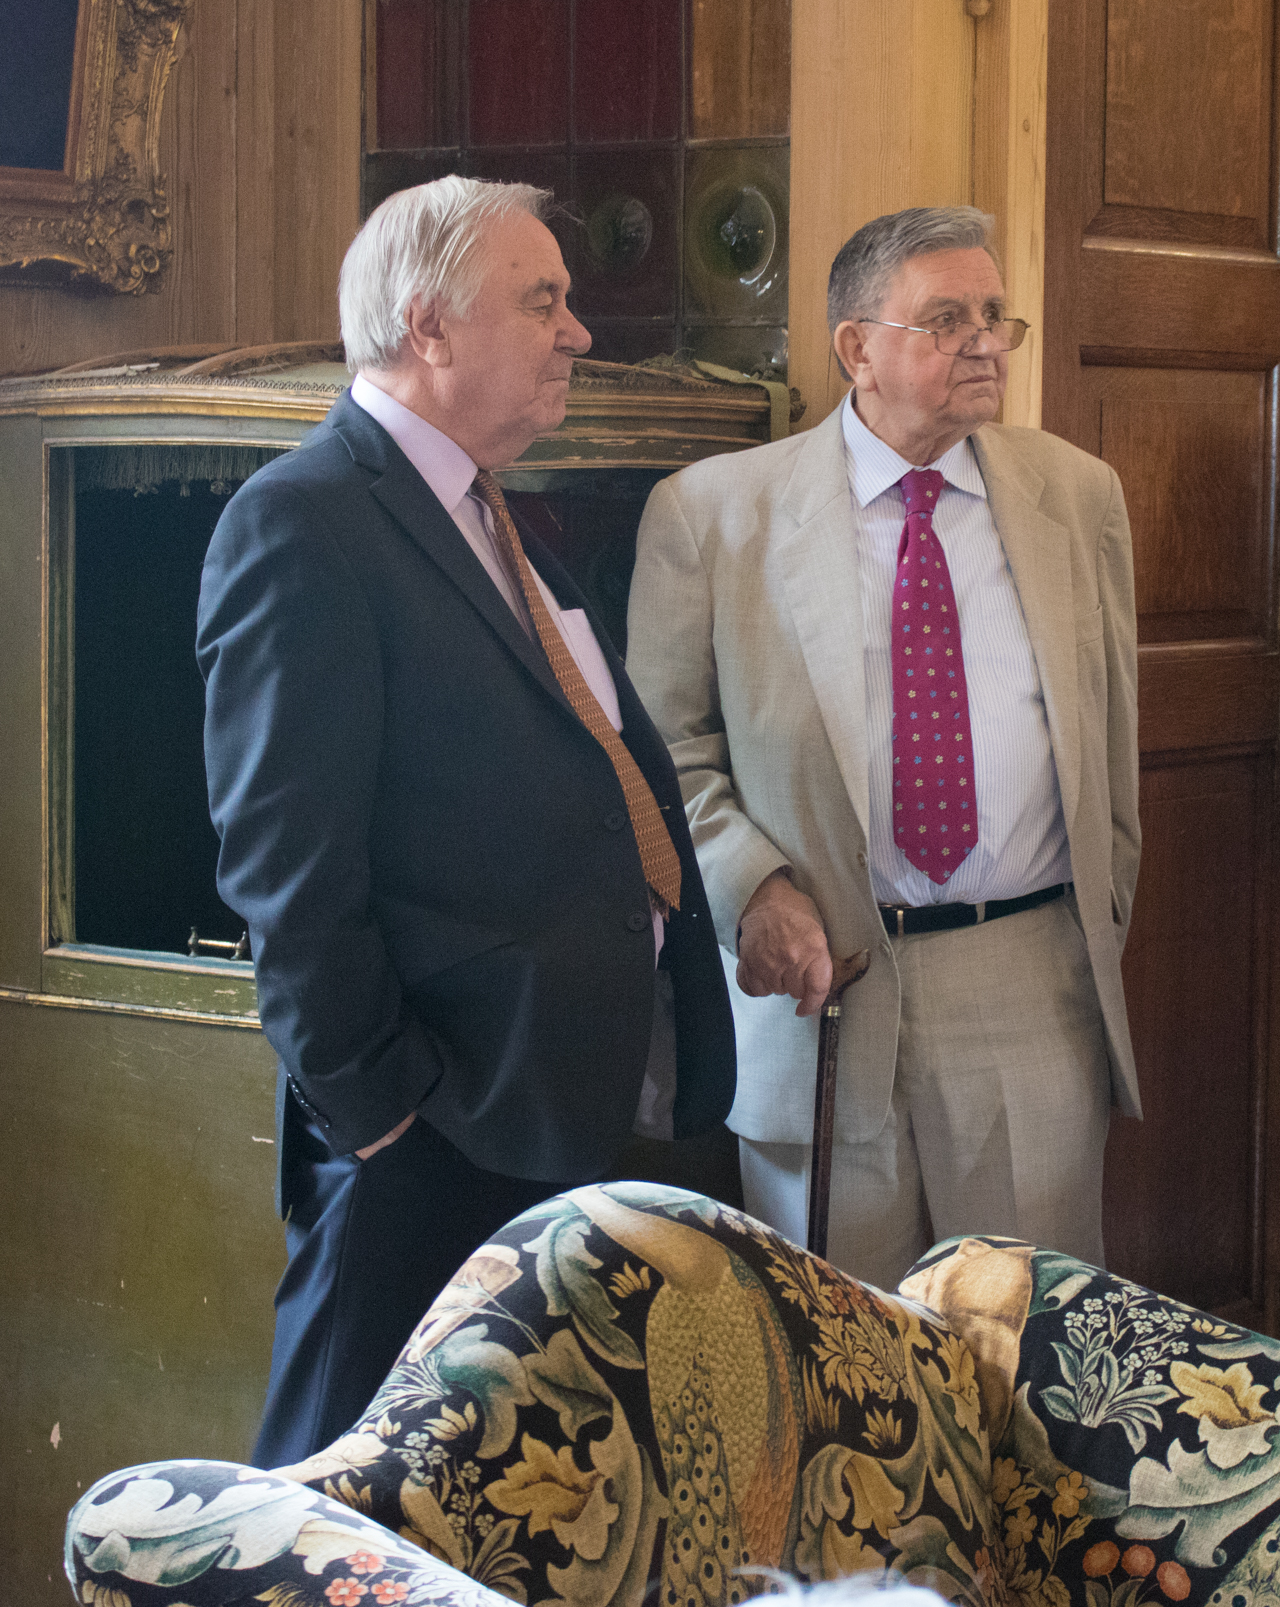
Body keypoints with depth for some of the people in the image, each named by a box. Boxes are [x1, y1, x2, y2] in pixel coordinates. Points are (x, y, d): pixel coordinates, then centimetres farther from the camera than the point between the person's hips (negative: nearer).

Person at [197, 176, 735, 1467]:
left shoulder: (488, 525, 19)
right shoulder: (302, 524, -12)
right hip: (435, 1137, -9)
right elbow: (286, 865, -17)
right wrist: (376, 1108, -17)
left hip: (565, 1126, 9)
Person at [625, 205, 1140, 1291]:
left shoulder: (1078, 496, 9)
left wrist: (1100, 934, 15)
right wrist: (751, 884, -11)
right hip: (819, 985, -2)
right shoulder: (709, 512, 1)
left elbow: (1113, 742, 16)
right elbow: (663, 744, 3)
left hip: (1032, 995, 2)